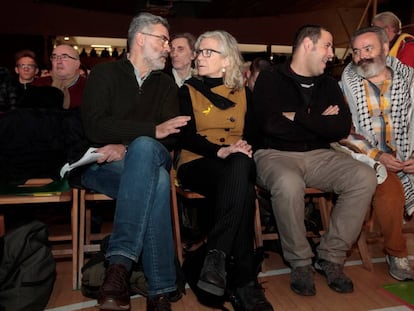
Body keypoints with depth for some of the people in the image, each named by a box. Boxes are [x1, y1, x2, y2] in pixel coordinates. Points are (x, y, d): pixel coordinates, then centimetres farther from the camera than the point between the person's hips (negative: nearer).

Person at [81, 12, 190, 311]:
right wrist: (153, 130, -18)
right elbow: (94, 126, -10)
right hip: (103, 166, -2)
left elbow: (171, 134, 2)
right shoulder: (105, 73, 8)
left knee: (144, 147, -35)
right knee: (158, 181, -35)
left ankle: (120, 262, -37)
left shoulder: (166, 84, 18)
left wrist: (128, 147, -16)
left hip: (146, 162, 3)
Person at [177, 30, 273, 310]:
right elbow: (186, 136, -6)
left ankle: (217, 256, -33)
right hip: (197, 164, -2)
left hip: (236, 166, 3)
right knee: (242, 187, -35)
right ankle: (244, 279, -30)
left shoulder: (243, 93, 17)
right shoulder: (188, 90, 8)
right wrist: (220, 151, -22)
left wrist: (244, 148, -13)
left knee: (240, 165, -37)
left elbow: (252, 134, 11)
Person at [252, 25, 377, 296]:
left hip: (318, 155, 5)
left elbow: (342, 128, 1)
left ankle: (331, 257, -6)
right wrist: (319, 122, -6)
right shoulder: (270, 79, 0)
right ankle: (300, 263, -12)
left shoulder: (328, 84, 15)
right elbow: (270, 125, -17)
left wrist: (299, 117, -10)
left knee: (365, 177, -19)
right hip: (276, 154, -5)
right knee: (288, 183, -37)